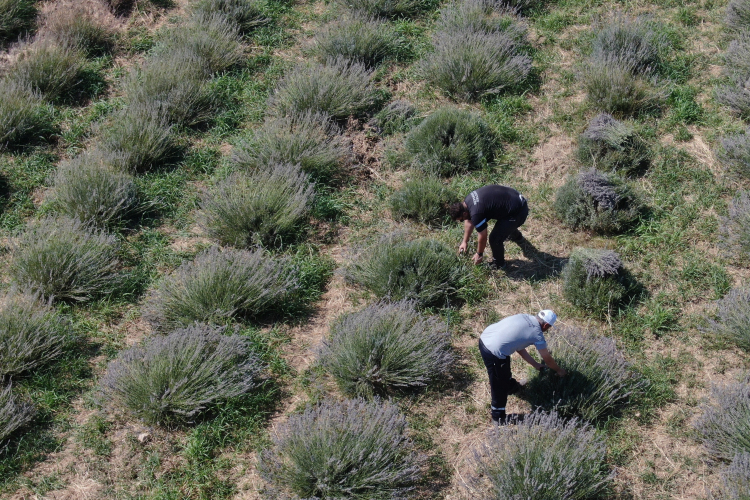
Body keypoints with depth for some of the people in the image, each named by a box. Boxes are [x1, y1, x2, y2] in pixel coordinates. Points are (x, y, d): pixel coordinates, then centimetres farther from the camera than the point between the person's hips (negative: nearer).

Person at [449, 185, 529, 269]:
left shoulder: (476, 214, -25)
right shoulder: (469, 199, 1)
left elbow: (483, 237, -10)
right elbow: (469, 222, 18)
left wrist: (479, 254, 7)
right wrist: (465, 241, 28)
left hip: (518, 212, -9)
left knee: (494, 239, -2)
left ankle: (499, 263, 24)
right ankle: (517, 237, 66)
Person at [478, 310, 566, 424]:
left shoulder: (525, 317, 14)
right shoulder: (537, 333, -5)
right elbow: (547, 359, 11)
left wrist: (535, 364, 30)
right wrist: (559, 370, 30)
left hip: (484, 338, 9)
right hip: (494, 353, -9)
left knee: (505, 369, 36)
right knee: (500, 386, 12)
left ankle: (511, 386, 62)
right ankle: (498, 417, 28)